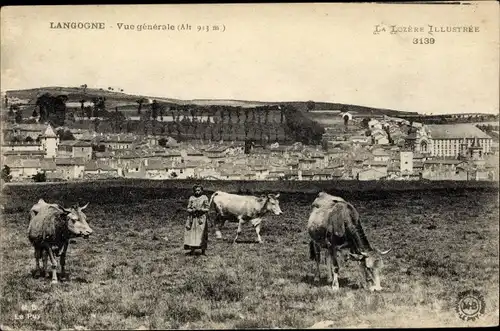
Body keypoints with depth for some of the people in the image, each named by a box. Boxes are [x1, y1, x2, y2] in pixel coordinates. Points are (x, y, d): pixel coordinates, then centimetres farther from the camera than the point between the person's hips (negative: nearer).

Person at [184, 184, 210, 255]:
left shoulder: (204, 198, 2)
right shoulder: (191, 198, 7)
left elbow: (207, 209, 3)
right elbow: (188, 209, 9)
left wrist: (200, 209, -14)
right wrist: (192, 210, -11)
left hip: (201, 218, -2)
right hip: (192, 218, 2)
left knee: (202, 234, -3)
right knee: (192, 234, -2)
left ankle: (203, 251, 4)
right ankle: (192, 250, 5)